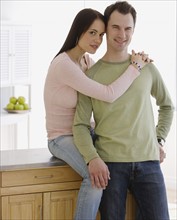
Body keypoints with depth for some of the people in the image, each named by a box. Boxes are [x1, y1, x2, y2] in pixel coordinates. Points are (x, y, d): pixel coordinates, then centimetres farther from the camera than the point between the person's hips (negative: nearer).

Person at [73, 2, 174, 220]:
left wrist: (159, 140, 13)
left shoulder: (147, 68, 9)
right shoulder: (92, 74, 4)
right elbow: (80, 125, -1)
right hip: (109, 163, -1)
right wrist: (92, 158, -16)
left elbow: (167, 106, 24)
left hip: (147, 161, 2)